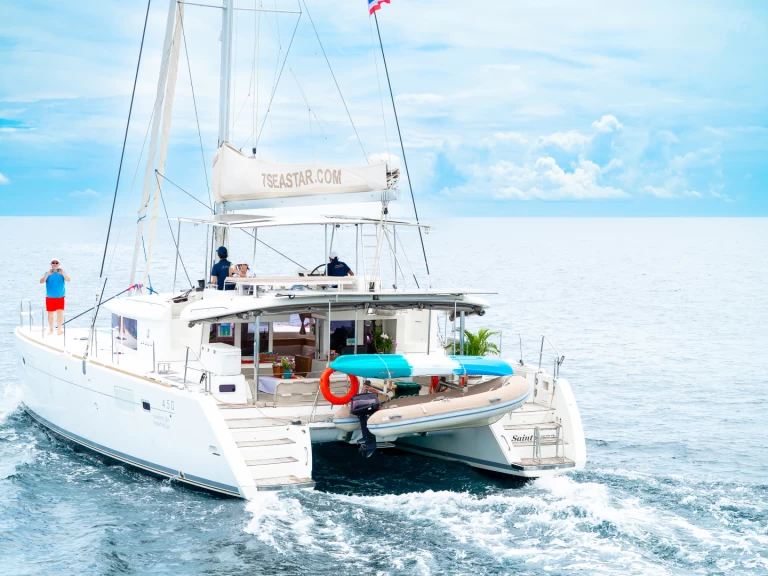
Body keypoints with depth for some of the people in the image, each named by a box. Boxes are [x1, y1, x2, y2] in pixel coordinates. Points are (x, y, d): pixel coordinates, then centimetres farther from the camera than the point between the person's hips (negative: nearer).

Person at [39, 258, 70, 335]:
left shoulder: (61, 273, 2)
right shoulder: (48, 273, 2)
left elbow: (68, 280, -13)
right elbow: (41, 282, -10)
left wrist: (62, 273, -29)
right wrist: (48, 274, -23)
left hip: (60, 297, -1)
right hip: (50, 297, 1)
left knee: (60, 313, -4)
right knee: (50, 313, 7)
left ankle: (60, 329, 2)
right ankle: (51, 329, 19)